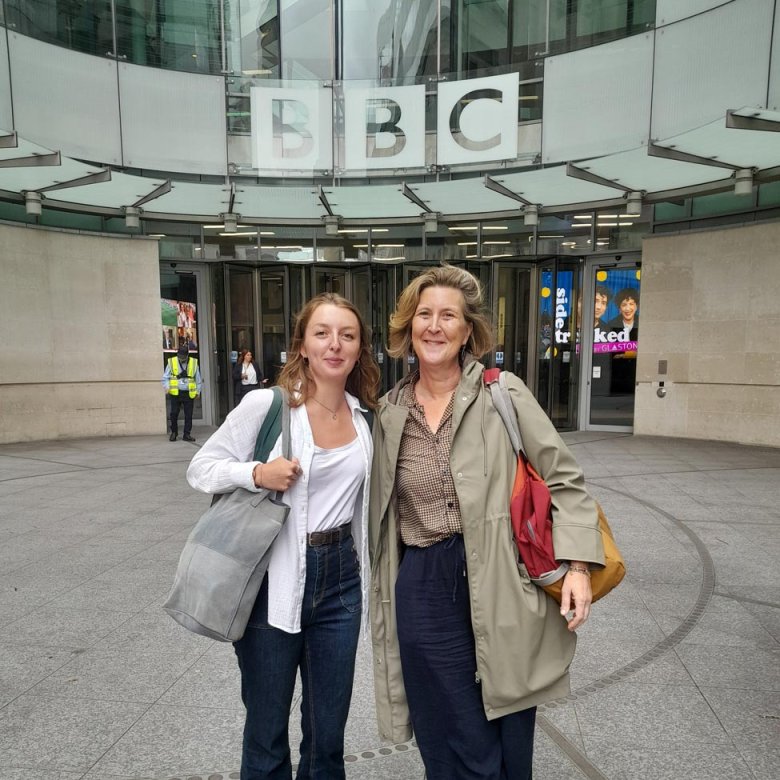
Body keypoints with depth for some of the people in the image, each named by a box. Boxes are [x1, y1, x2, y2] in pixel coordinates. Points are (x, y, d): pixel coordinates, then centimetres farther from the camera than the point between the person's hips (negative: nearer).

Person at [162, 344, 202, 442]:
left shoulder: (194, 363, 4)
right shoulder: (171, 362, 1)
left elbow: (198, 379, 13)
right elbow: (165, 377, 6)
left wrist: (198, 391, 11)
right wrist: (167, 387, -10)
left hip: (189, 394, 1)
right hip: (175, 393, -1)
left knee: (188, 415, 3)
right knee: (174, 414, 2)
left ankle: (187, 434, 12)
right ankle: (174, 432, 20)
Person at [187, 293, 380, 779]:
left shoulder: (365, 416, 1)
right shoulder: (266, 404, -13)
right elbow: (201, 468, -7)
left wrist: (363, 575, 15)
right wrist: (256, 474, -23)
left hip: (340, 579, 4)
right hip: (274, 580, -3)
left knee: (328, 736, 18)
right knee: (266, 737, 15)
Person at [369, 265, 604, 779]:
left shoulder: (503, 394, -5)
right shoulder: (390, 412, 6)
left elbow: (565, 480, -2)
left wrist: (578, 564, -11)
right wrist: (382, 591, 18)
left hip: (501, 587, -2)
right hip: (424, 591, 2)